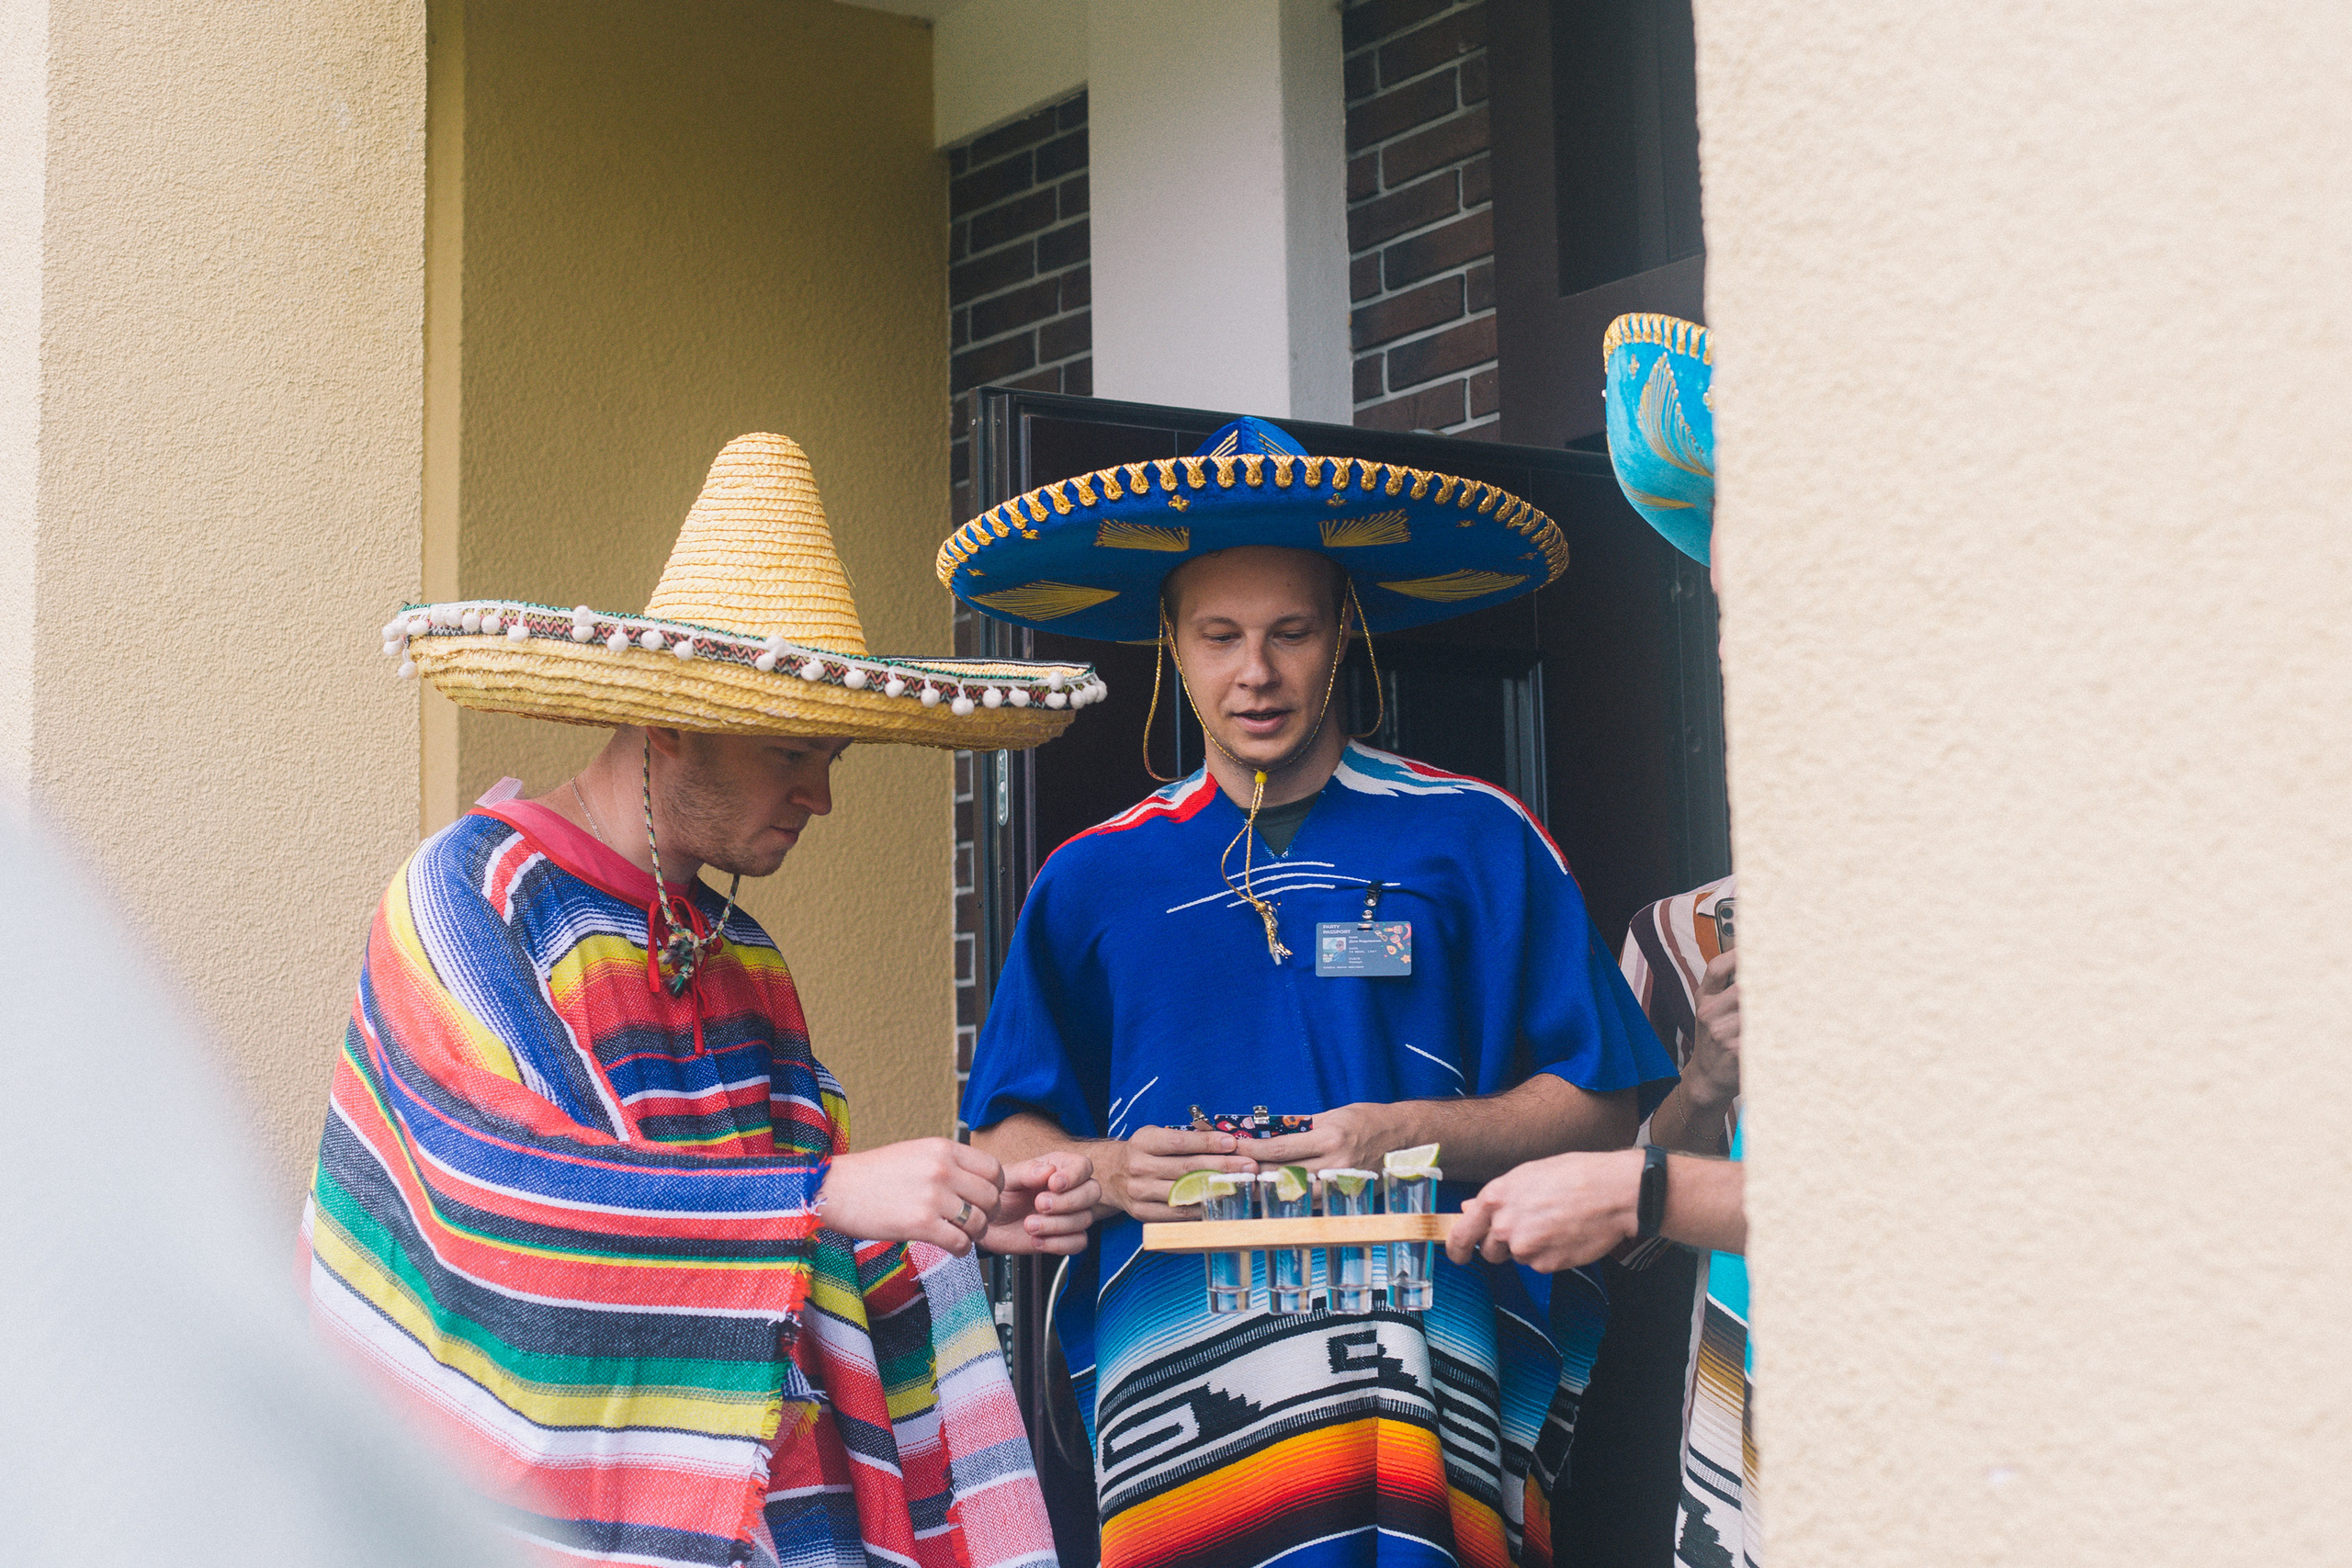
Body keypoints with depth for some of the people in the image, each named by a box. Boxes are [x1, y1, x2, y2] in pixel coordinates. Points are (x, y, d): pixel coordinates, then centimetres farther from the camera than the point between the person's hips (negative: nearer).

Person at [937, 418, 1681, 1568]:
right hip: (1170, 1385, 2)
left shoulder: (1472, 842, 7)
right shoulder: (1092, 882, 14)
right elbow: (1007, 1140, 15)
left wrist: (1410, 1137, -9)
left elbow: (1602, 1105, 5)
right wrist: (1108, 1172, -5)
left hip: (1417, 1370, -1)